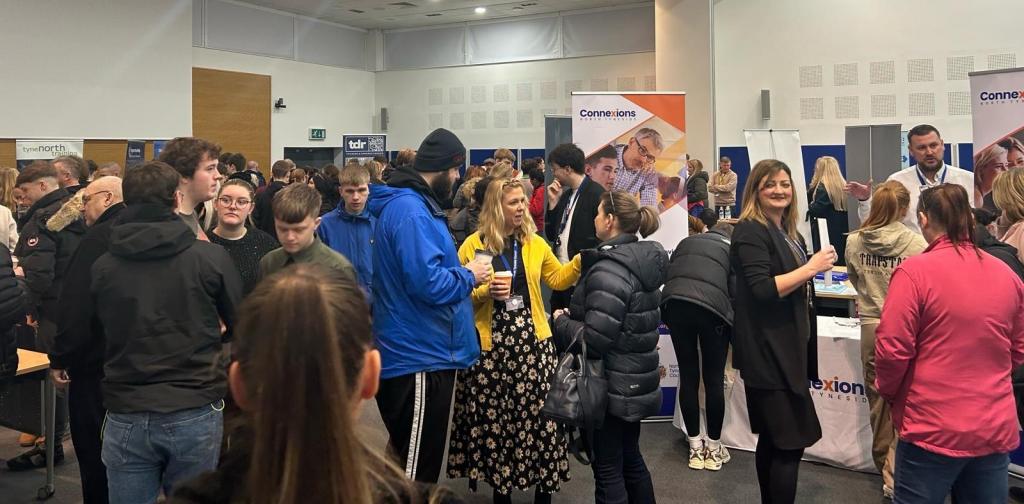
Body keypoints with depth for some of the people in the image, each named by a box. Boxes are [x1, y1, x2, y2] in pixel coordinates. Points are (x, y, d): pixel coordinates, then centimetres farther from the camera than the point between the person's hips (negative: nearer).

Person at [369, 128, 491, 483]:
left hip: (416, 352, 11)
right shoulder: (410, 211, -21)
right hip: (421, 356, -11)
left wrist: (463, 273, 10)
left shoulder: (411, 204, 13)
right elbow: (428, 283, -29)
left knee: (404, 454, 24)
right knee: (417, 470, 0)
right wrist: (469, 275, -12)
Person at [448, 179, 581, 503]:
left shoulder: (535, 242, 9)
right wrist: (485, 292, -16)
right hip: (490, 343, -2)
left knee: (539, 413, 0)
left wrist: (581, 260, 3)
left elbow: (558, 279, 16)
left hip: (531, 340, 2)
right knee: (493, 416, 3)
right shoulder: (473, 245, -1)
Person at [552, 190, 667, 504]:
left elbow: (595, 340, -27)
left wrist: (562, 321, -10)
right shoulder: (645, 260, 5)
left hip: (611, 386, -9)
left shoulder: (609, 271, -24)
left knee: (608, 470, 4)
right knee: (631, 460, 23)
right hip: (635, 381, 9)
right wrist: (577, 315, 9)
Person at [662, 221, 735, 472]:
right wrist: (736, 334, 21)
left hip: (675, 304, 3)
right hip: (711, 307, -2)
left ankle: (696, 448, 20)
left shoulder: (686, 242, 29)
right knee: (714, 380, 10)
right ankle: (714, 447, 20)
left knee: (688, 378, 11)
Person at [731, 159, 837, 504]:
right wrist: (811, 267, -20)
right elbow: (762, 290, -25)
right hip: (767, 352, -9)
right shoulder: (750, 232, -13)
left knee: (773, 439, 16)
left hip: (788, 347, 9)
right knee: (792, 441, -9)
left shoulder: (789, 233, 14)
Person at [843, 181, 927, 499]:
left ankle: (883, 464, 28)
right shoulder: (915, 243, -14)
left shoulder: (854, 242, -4)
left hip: (871, 327, 3)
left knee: (878, 399, 15)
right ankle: (894, 475, 4)